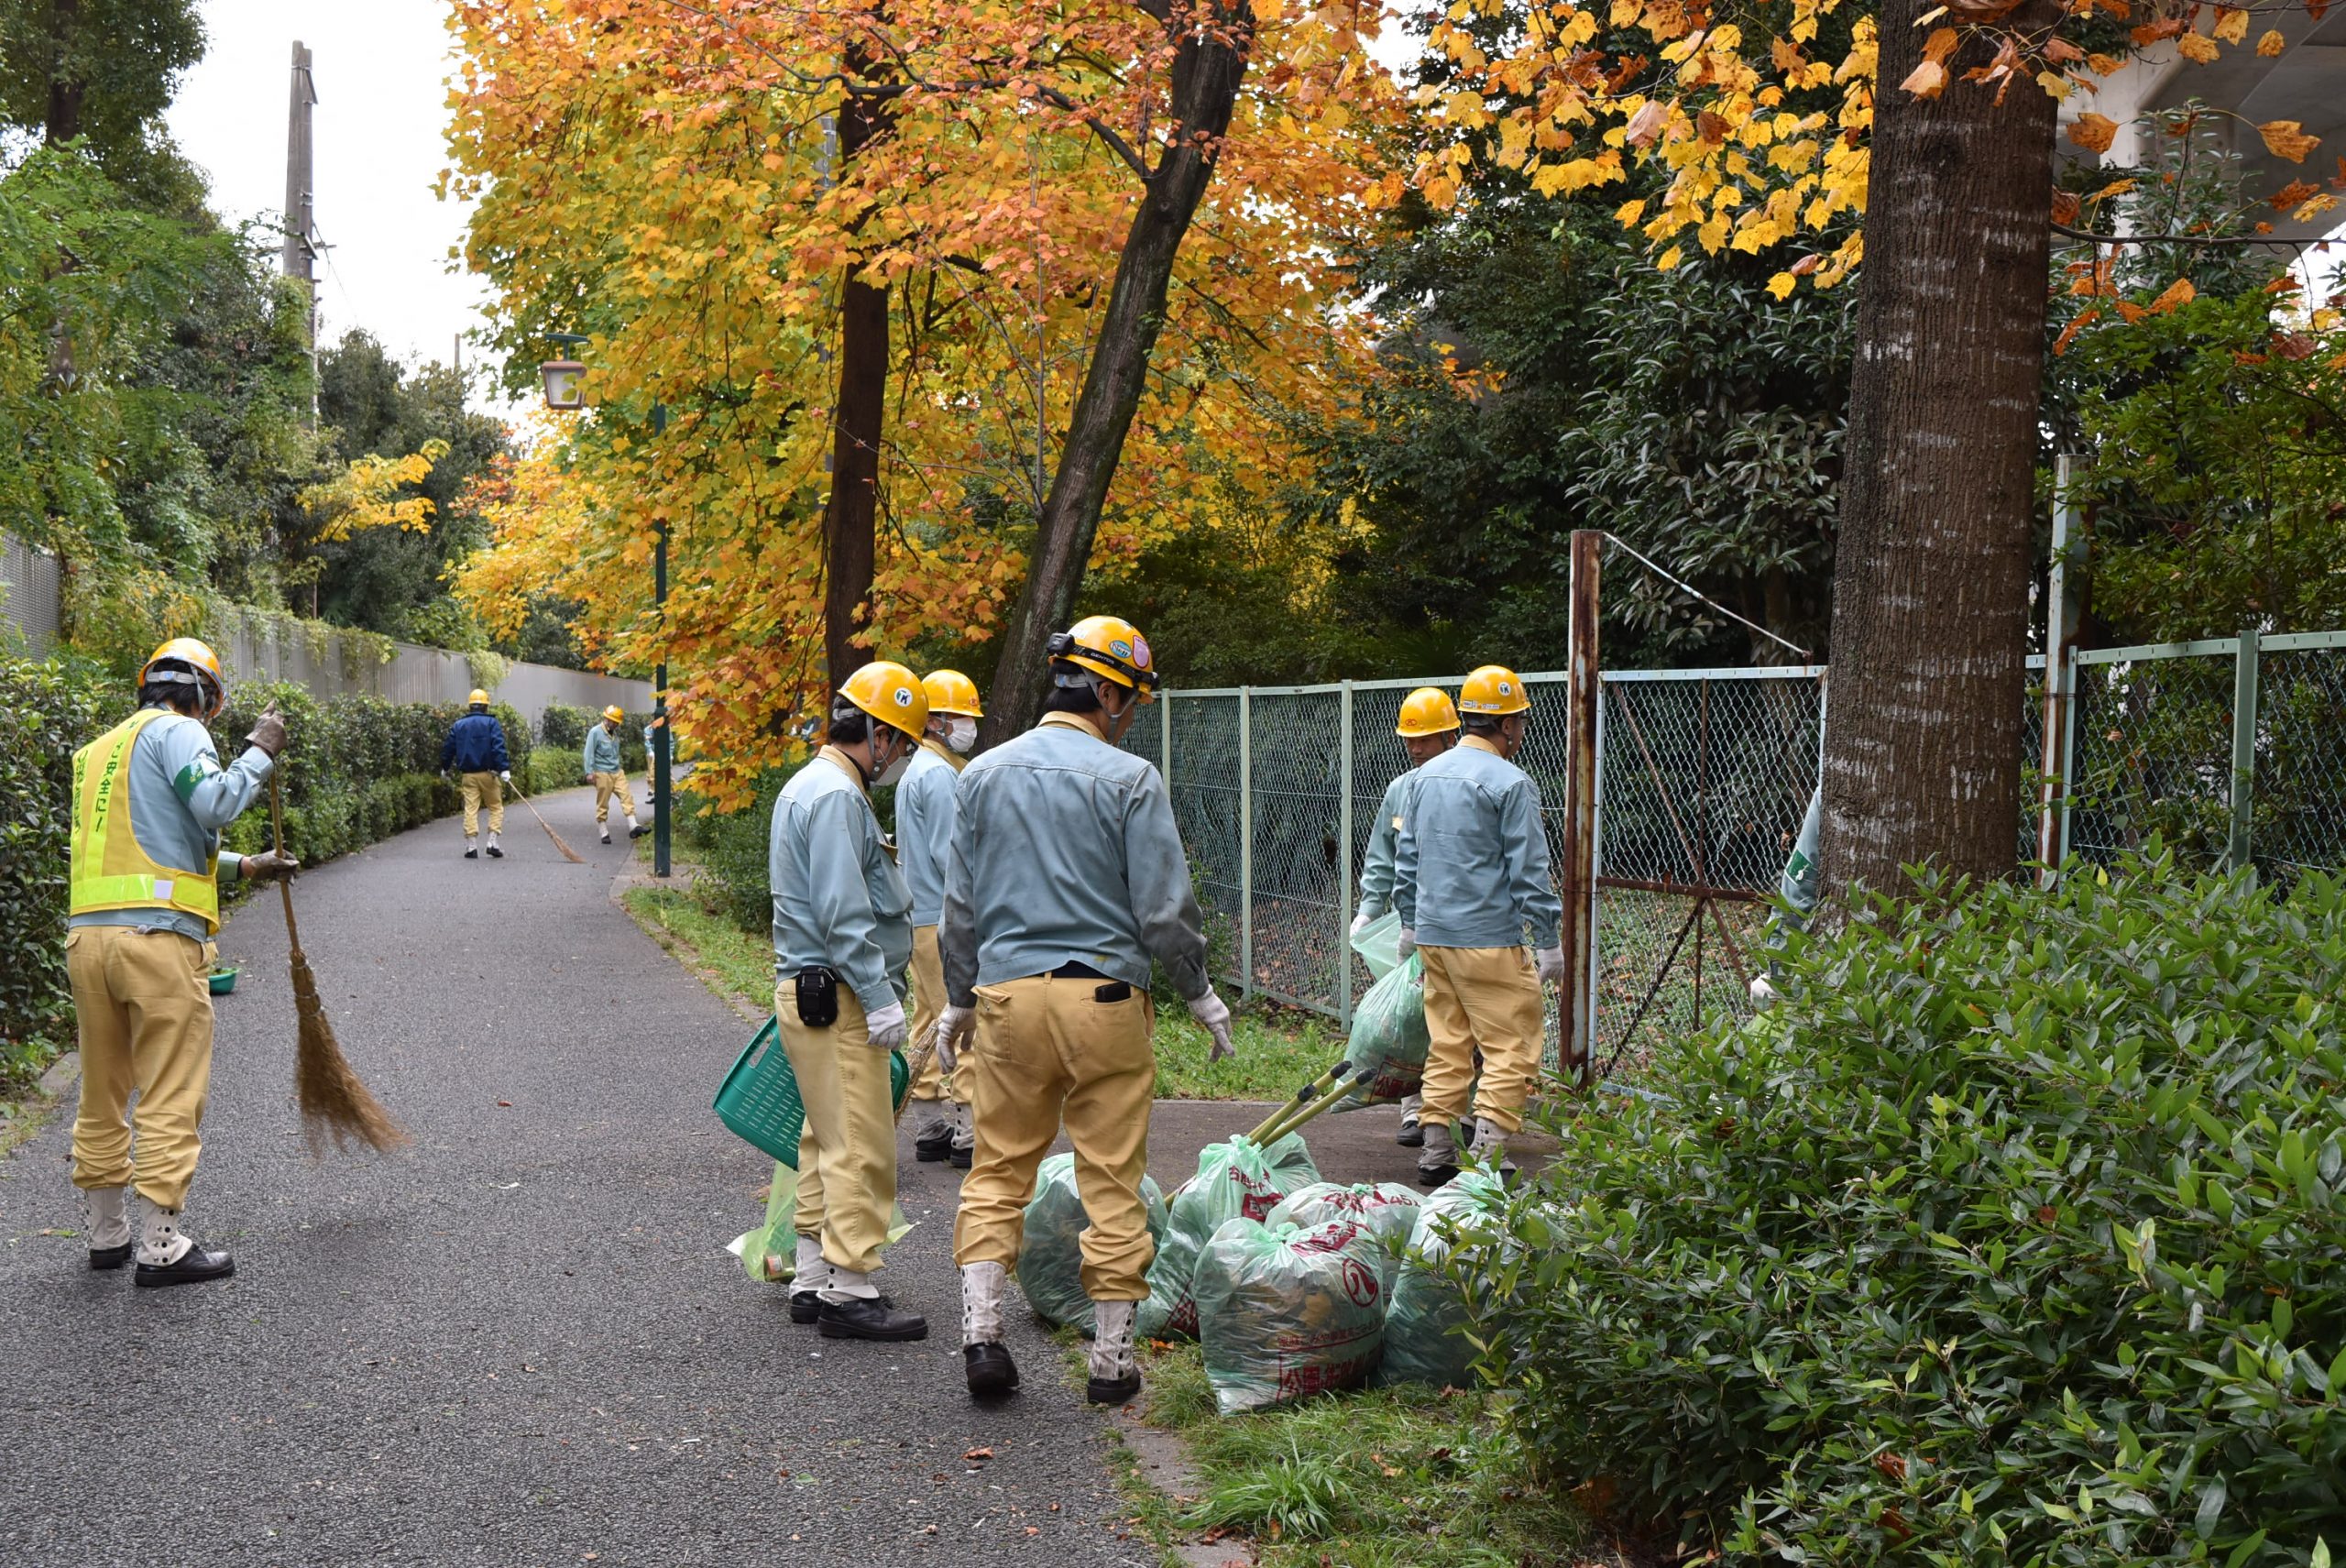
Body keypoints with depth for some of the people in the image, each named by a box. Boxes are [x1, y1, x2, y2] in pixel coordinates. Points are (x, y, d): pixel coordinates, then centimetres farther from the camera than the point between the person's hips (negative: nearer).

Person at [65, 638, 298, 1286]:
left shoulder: (102, 747, 25)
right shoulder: (177, 730, -1)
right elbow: (214, 805, -17)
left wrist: (244, 866, 33)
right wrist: (259, 750, -3)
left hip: (87, 935, 8)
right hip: (158, 936, -8)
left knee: (102, 1094, 15)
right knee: (171, 1098, -3)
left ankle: (106, 1234, 24)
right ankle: (161, 1245, -2)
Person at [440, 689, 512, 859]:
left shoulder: (458, 725, 10)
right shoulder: (491, 723, -2)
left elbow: (448, 748, 14)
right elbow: (498, 747, -14)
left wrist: (444, 768, 29)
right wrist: (504, 769, -18)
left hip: (468, 774, 3)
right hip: (488, 773, -3)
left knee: (470, 809, 3)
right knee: (496, 807, 8)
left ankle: (471, 847, -1)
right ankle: (492, 843, -3)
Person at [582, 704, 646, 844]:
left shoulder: (614, 733, 14)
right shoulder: (595, 732, -7)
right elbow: (589, 753, -10)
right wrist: (589, 772, -16)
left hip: (617, 772, 6)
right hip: (602, 774, -6)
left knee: (627, 797, -7)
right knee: (602, 804, 0)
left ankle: (633, 827, -13)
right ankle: (605, 833, 6)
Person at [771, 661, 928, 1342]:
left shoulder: (810, 786, 18)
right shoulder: (837, 796, -16)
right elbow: (843, 914, -23)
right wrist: (880, 999, -21)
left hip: (809, 989, 11)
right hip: (835, 997, -11)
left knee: (828, 1141, 16)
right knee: (861, 1147, -7)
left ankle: (815, 1279, 23)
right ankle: (850, 1291, -2)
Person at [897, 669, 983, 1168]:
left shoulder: (918, 771, 18)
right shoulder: (939, 775, -14)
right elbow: (949, 856, -18)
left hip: (923, 917, 10)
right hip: (945, 920, -10)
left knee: (931, 1024, 12)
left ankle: (932, 1131, 17)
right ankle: (970, 1135, -8)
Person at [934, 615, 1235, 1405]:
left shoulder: (982, 774, 6)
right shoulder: (1131, 779, -7)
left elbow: (960, 906, 11)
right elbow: (1164, 909, -7)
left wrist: (957, 1001, 22)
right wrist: (1200, 992, 8)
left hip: (1006, 996, 3)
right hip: (1105, 996, -3)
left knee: (997, 1171, 13)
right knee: (1112, 1180, 5)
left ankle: (981, 1333, 7)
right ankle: (1113, 1355, 12)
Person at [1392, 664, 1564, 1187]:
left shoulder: (1428, 775, 12)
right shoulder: (1510, 784, -11)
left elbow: (1406, 856, 18)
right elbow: (1529, 872, -12)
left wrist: (1410, 923, 27)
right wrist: (1550, 941, -6)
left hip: (1432, 933, 8)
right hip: (1490, 938, -8)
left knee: (1447, 1045, 14)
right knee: (1512, 1048, -1)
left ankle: (1436, 1154, 15)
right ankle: (1486, 1159, -7)